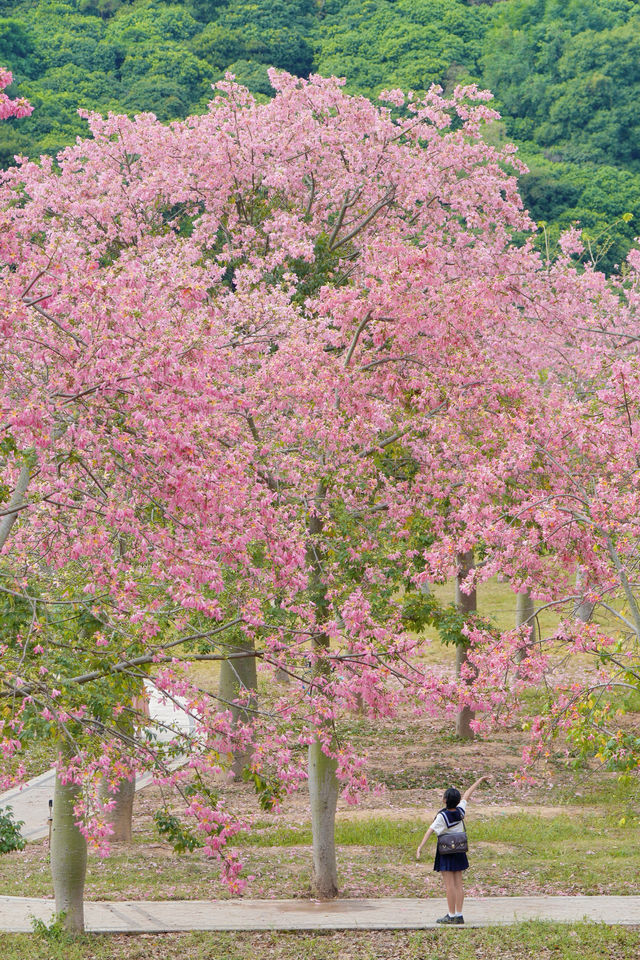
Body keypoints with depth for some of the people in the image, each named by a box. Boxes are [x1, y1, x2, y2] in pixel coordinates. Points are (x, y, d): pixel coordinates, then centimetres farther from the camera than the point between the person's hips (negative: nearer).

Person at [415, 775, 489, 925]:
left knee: (449, 885, -4)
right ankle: (459, 915, 8)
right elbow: (467, 795, 11)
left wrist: (420, 847, -32)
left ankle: (452, 915, -3)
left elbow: (430, 830, -25)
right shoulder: (460, 811, -2)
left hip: (446, 852, -6)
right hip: (459, 851, 6)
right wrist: (480, 780, 25)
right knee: (458, 884, 7)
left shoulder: (442, 816, -18)